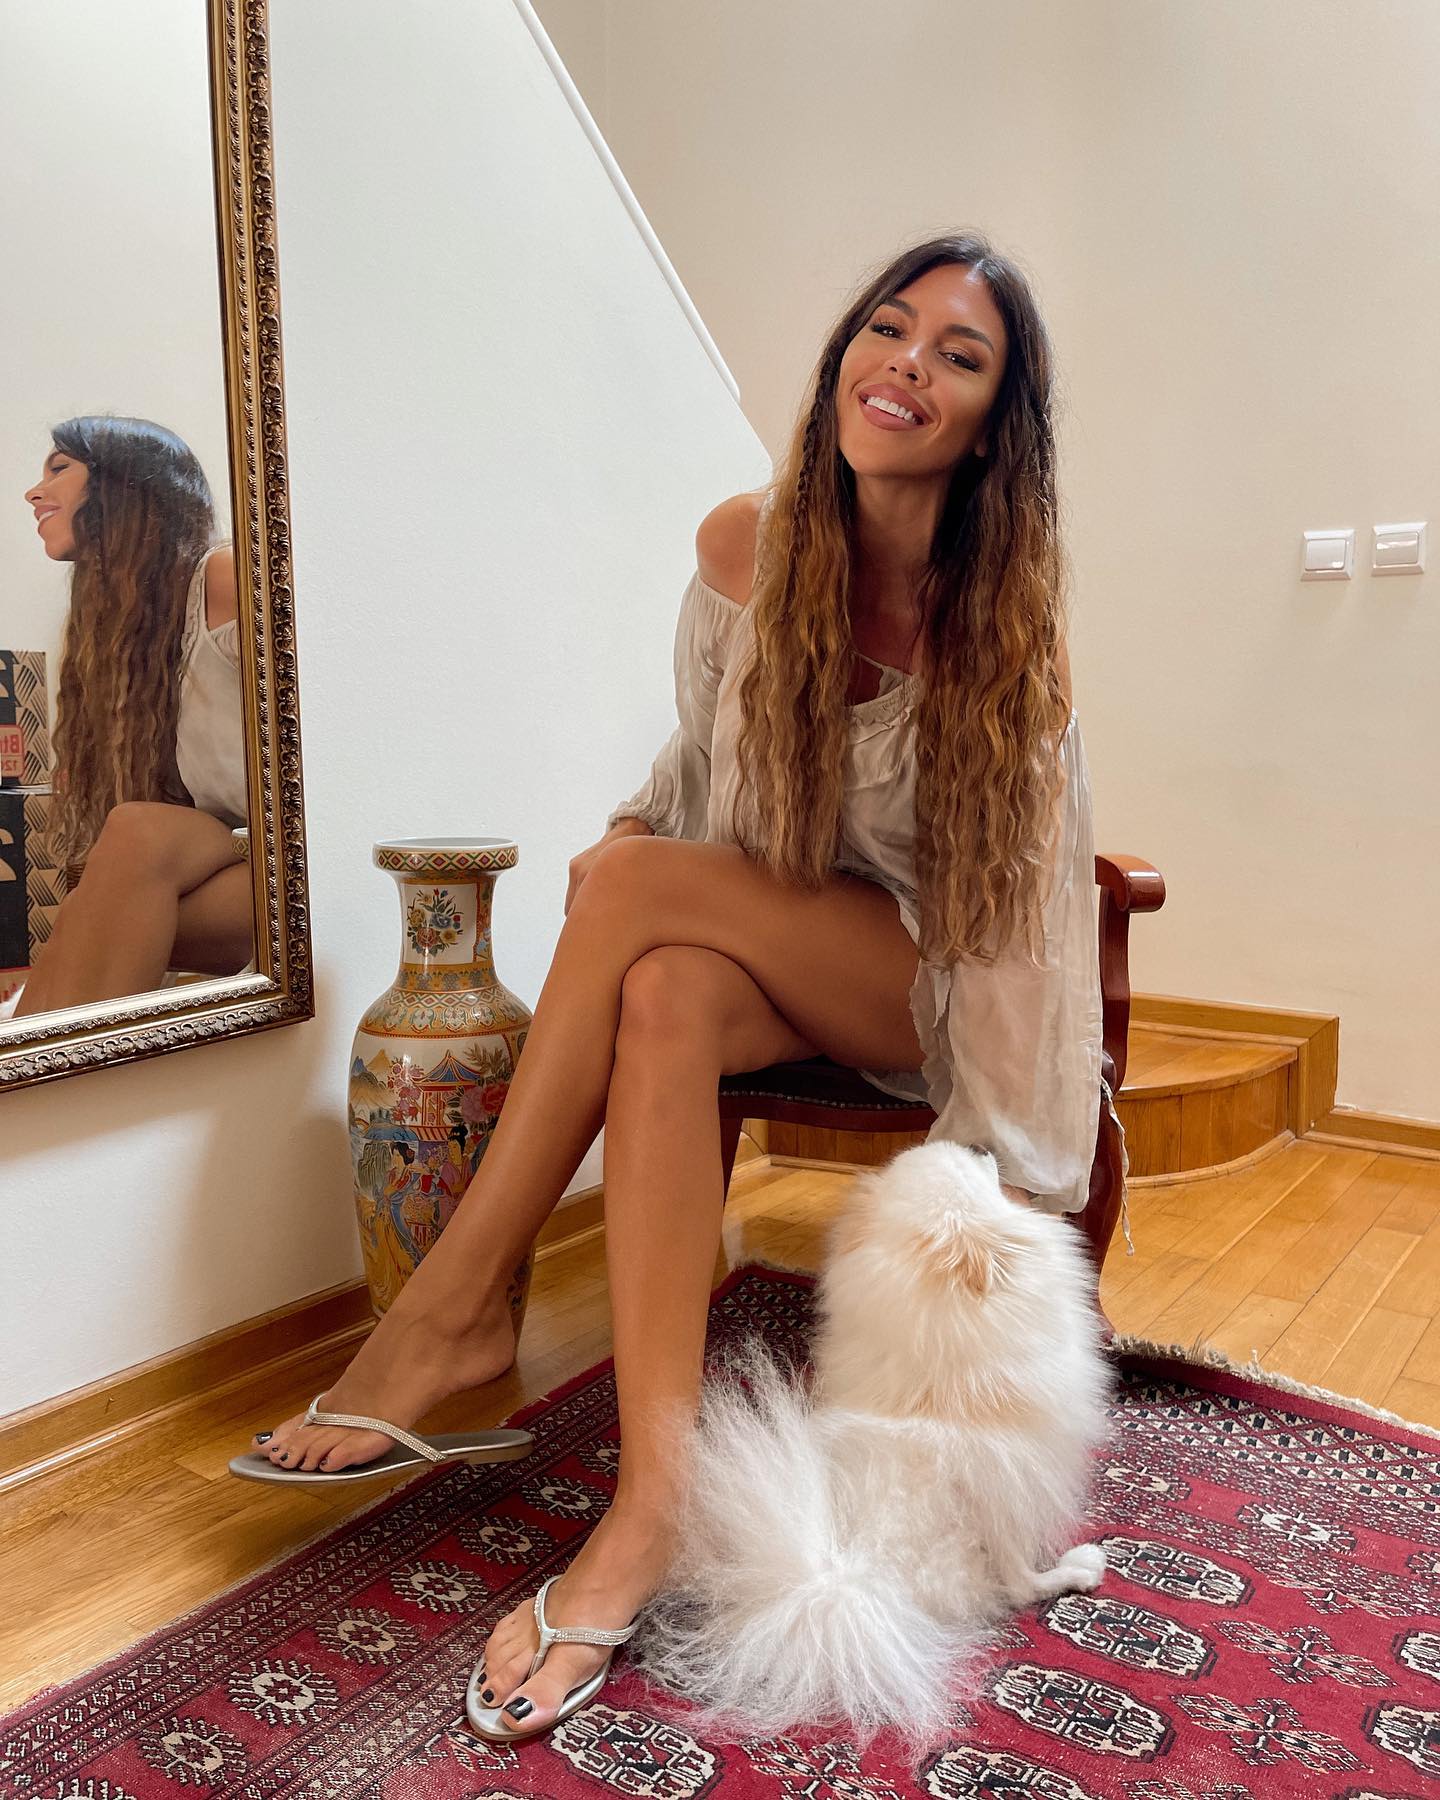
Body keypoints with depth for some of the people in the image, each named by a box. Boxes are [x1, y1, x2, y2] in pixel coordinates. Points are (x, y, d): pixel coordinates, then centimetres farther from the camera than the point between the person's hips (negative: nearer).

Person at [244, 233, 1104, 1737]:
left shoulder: (1005, 613, -12)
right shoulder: (743, 549, -2)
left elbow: (1023, 900, -12)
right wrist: (620, 841, -5)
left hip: (928, 984, -3)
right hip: (773, 967, 4)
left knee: (641, 888, -29)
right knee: (664, 997, -33)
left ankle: (458, 1305, -20)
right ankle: (653, 1502, -31)